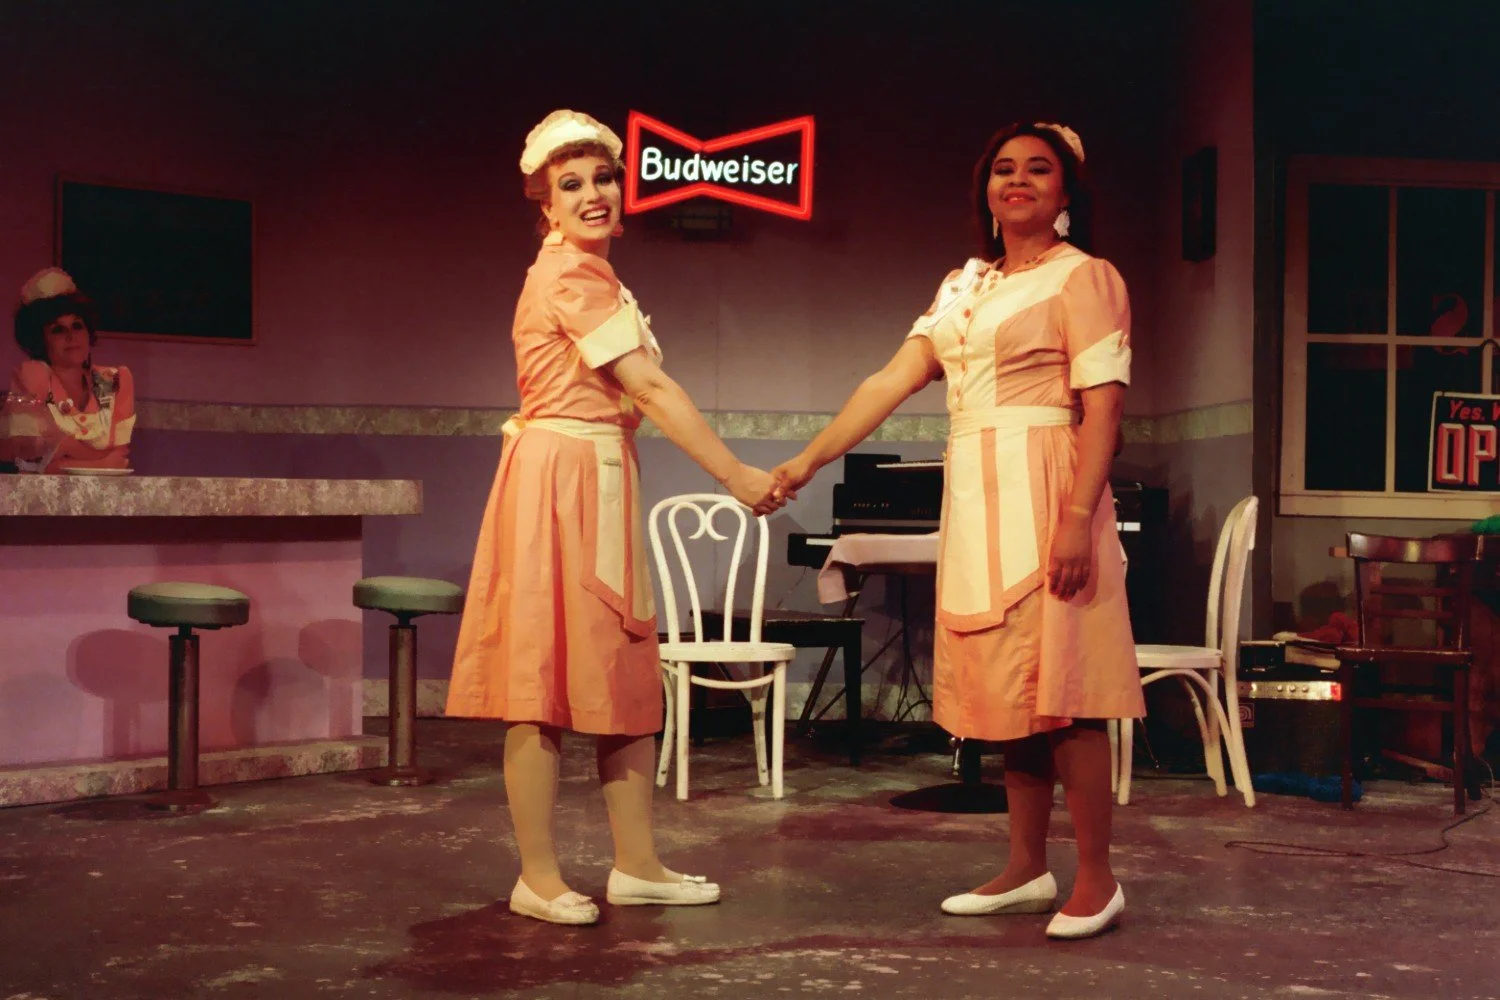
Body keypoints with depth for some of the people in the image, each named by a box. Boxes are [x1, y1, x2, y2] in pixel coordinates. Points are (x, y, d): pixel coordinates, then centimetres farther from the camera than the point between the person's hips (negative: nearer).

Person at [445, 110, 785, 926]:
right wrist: (737, 476, -15)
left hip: (595, 483, 10)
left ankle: (636, 864, 16)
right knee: (548, 681, -4)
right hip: (561, 480, -10)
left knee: (624, 675, 10)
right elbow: (650, 389, -17)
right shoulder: (574, 275, -12)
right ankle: (538, 878, 3)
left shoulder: (577, 271, 18)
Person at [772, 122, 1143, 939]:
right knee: (1007, 688, 9)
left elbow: (1103, 405, -11)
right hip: (975, 501, 7)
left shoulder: (1083, 277, -2)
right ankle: (1028, 871, 17)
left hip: (1043, 496, -7)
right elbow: (893, 380, 12)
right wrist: (809, 459, 5)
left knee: (1058, 686, -7)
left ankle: (1097, 880, 1)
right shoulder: (964, 286, 18)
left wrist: (1077, 517, -21)